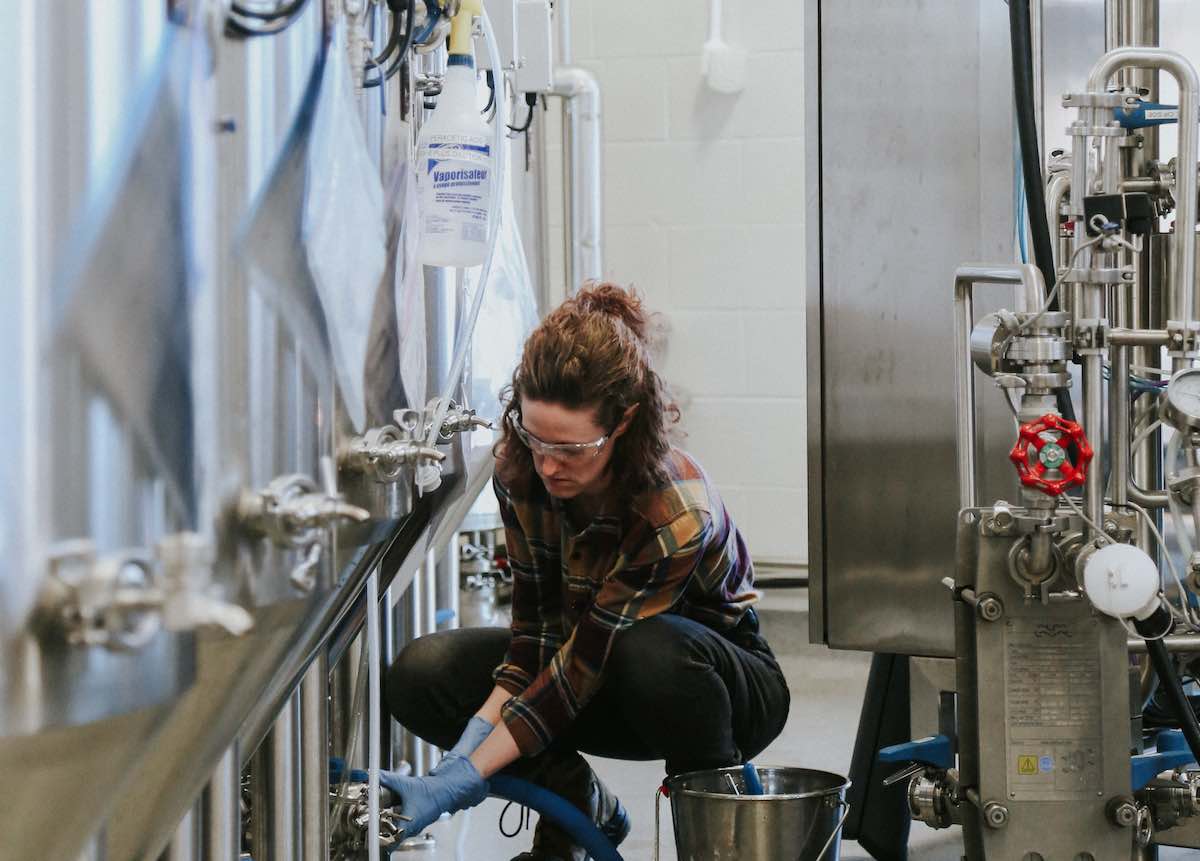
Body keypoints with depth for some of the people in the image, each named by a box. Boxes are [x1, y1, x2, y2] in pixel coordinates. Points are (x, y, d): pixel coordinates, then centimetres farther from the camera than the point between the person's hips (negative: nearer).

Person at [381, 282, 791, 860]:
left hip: (723, 678, -5)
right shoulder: (521, 471, -17)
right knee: (420, 675, -17)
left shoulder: (679, 515, -35)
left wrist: (462, 779, -34)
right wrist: (472, 741, -25)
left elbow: (583, 667, -32)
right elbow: (536, 623, -11)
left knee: (650, 649, -41)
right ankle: (581, 807, 2)